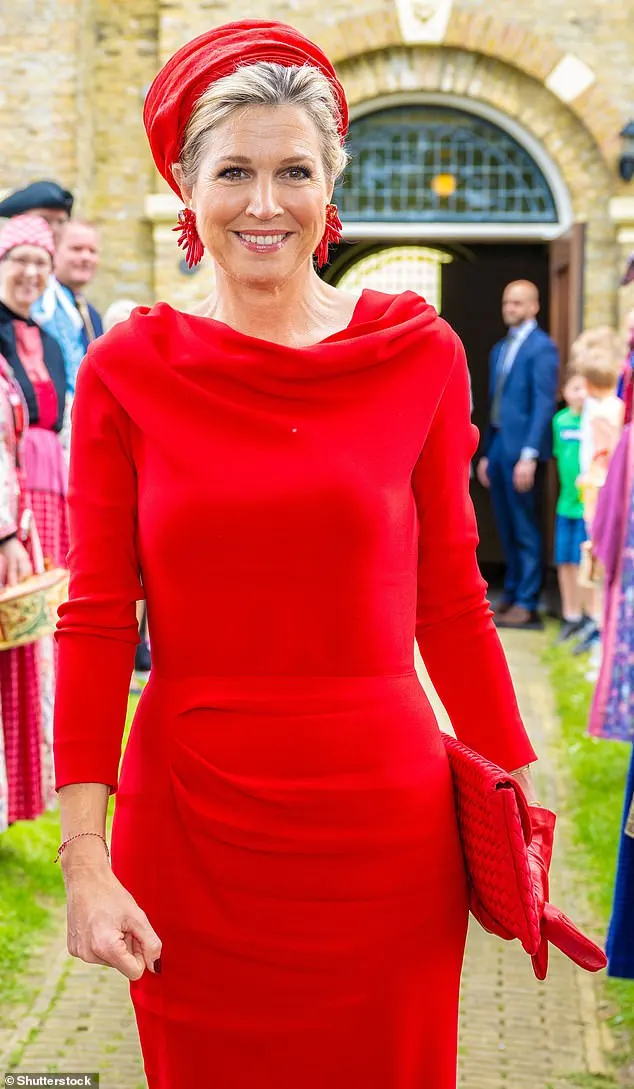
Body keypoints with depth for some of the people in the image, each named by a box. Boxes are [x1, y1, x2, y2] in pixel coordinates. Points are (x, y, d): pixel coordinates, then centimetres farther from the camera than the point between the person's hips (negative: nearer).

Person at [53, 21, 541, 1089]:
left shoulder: (420, 353, -1)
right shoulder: (129, 369, -3)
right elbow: (95, 620, -3)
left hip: (387, 824, 0)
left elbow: (449, 599, 3)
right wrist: (84, 857, -8)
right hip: (189, 828, 0)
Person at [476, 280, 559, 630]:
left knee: (526, 530, -5)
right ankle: (512, 596, 18)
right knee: (507, 530, 11)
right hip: (498, 447, 8)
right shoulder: (500, 349, 20)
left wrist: (529, 455, -19)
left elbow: (544, 404, -13)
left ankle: (527, 605, -2)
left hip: (521, 450, -8)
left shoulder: (541, 347, -6)